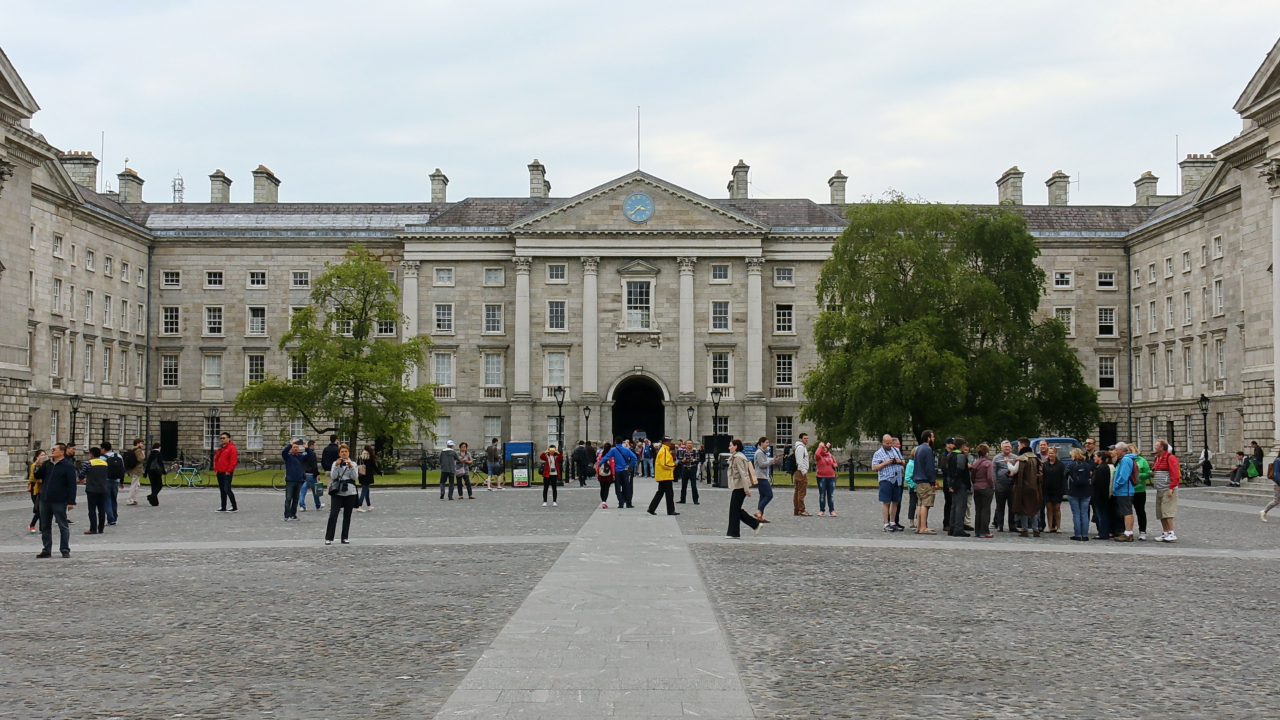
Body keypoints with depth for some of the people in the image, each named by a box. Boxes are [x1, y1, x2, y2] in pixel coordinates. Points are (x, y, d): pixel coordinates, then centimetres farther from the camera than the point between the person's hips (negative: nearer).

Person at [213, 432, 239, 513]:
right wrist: (215, 468, 12)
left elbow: (233, 461, -16)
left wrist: (229, 471, -18)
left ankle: (234, 507, -5)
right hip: (220, 473, 9)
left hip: (227, 473, -9)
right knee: (222, 490, 11)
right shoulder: (220, 449, 18)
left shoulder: (231, 448, -9)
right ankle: (223, 508, 15)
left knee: (227, 489, -12)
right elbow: (216, 459, 25)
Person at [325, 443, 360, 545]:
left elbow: (355, 477, -3)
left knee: (347, 516, 5)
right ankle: (328, 538, -8)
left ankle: (344, 538, 11)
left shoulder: (353, 464, 10)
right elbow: (333, 476, -5)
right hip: (337, 492, -2)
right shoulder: (335, 463, 8)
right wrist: (336, 465, -15)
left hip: (350, 492, 2)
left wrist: (351, 466, -15)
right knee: (333, 515, -10)